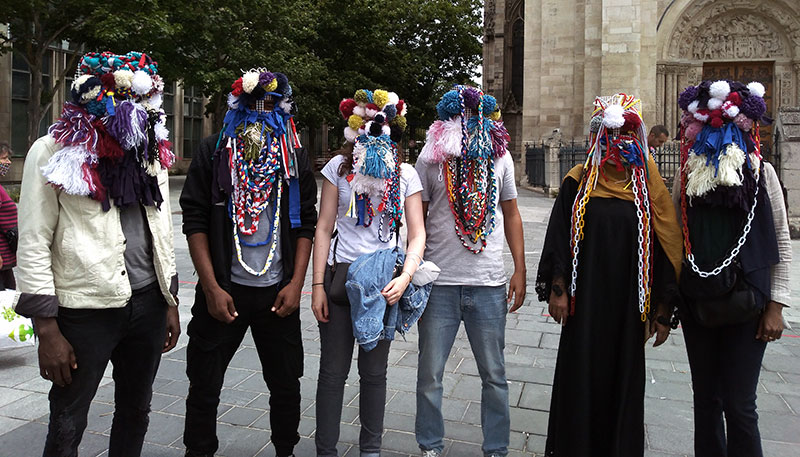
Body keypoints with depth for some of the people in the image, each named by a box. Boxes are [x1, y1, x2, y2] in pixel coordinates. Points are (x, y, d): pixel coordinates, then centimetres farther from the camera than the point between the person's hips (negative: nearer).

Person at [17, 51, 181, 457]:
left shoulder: (151, 152, 9)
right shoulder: (52, 152, -8)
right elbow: (33, 245, -9)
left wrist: (171, 303, 13)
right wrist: (47, 331, -11)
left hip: (147, 304, 5)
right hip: (84, 311, -5)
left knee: (135, 412, 18)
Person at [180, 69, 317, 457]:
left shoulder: (294, 157, 8)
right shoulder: (214, 151, 3)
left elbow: (306, 224, 6)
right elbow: (195, 220, -2)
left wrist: (296, 283, -3)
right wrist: (211, 287, -9)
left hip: (278, 292, 2)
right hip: (223, 290, -1)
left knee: (286, 385, 11)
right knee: (204, 387, 7)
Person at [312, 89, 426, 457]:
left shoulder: (406, 174, 2)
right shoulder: (339, 166, 1)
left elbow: (417, 233, -1)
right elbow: (323, 228, -1)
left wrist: (405, 277, -18)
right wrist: (318, 285, -6)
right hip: (341, 274, -1)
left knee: (374, 371, 12)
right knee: (333, 371, 5)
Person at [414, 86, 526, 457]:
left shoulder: (499, 156, 7)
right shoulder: (430, 158, 1)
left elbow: (511, 214, 12)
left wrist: (520, 270, 7)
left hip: (489, 283, 2)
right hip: (439, 282, -1)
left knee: (493, 374, 11)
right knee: (430, 373, 8)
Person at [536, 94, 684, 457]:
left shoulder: (649, 190, 3)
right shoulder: (577, 184, 1)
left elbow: (665, 250, 3)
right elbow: (558, 239, 0)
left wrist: (663, 310, 0)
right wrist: (557, 290, -6)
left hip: (629, 306, 1)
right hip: (584, 304, -1)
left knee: (624, 382, 10)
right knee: (581, 378, 7)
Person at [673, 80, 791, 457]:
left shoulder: (760, 172, -2)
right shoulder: (689, 172, 4)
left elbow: (781, 242, 0)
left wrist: (775, 306, -4)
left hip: (746, 305, -3)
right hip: (696, 302, 3)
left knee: (739, 405, -1)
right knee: (706, 398, 14)